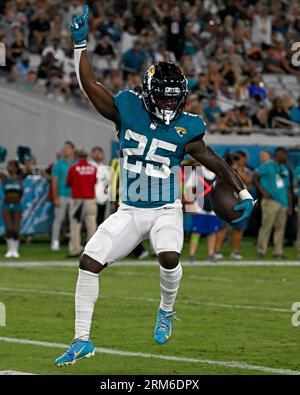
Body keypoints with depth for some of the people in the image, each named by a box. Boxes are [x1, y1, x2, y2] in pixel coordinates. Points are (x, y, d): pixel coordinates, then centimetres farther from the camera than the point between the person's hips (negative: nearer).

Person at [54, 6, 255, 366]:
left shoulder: (184, 129, -8)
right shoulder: (126, 111, -5)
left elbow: (215, 162, -3)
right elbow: (90, 85, -5)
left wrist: (243, 192, -9)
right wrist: (80, 42, -11)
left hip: (166, 211, -2)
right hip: (128, 212, 2)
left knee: (169, 257, -29)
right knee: (89, 262, -9)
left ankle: (166, 311, 4)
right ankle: (82, 340, 1)